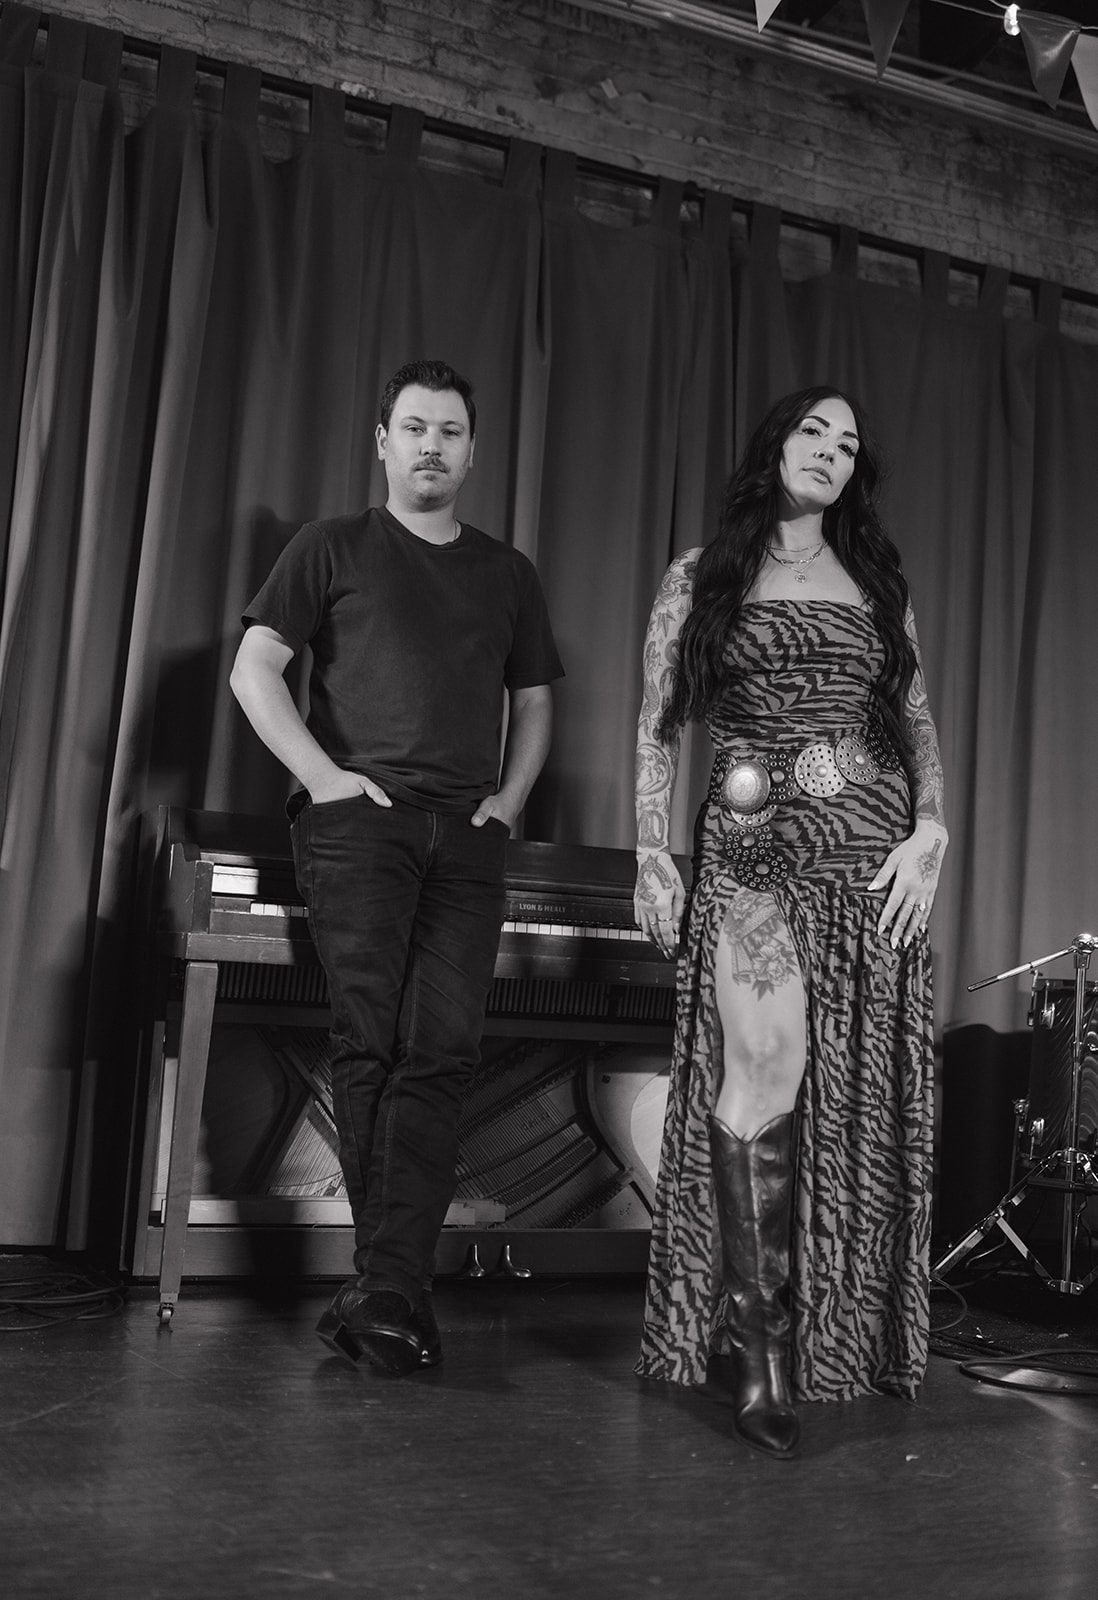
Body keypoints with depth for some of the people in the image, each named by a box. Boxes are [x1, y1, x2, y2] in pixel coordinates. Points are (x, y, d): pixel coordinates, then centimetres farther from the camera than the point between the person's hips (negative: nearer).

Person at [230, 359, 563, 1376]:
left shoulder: (507, 573, 21)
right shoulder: (334, 548, 11)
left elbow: (532, 702, 25)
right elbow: (255, 669, 3)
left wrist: (512, 796, 8)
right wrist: (323, 774, -9)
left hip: (468, 835, 3)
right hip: (359, 822, -3)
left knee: (440, 1053, -8)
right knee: (372, 1045, -7)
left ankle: (382, 1290, -6)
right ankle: (399, 1289, 2)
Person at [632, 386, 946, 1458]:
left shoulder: (879, 583, 18)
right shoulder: (700, 577, 10)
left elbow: (921, 723, 15)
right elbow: (656, 731, 6)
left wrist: (929, 833, 0)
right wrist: (652, 857, -3)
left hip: (870, 849, 3)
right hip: (751, 845, -3)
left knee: (852, 1088, 0)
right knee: (766, 1063, -18)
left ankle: (835, 1331, 12)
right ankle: (758, 1330, -10)